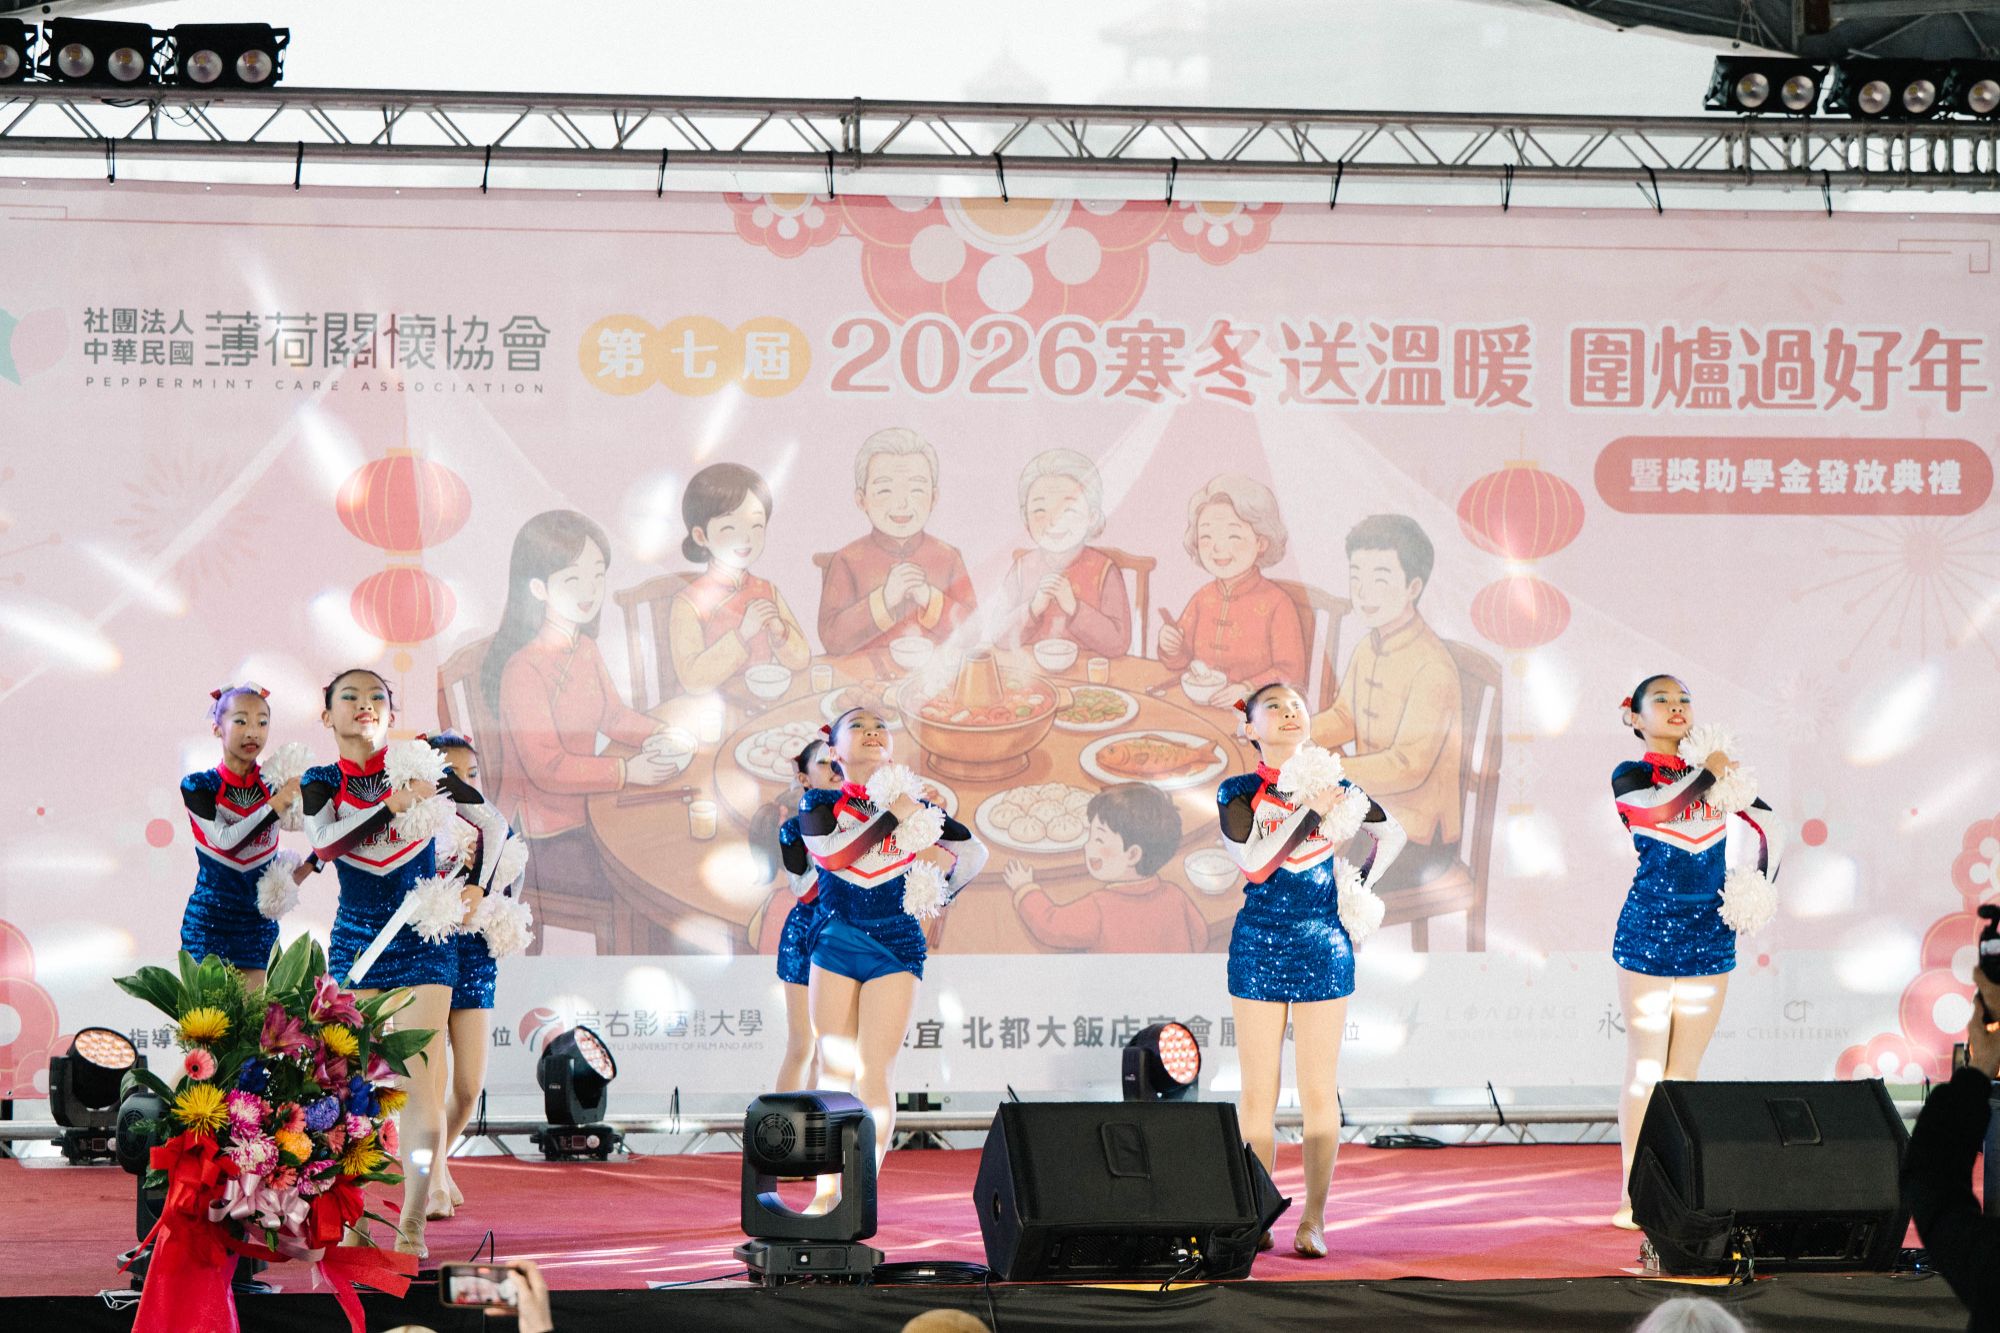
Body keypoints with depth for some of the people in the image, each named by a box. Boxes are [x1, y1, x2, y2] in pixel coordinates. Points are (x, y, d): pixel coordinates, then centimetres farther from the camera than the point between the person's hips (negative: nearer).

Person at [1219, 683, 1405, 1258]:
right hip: (1258, 946, -1)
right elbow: (1255, 864, -15)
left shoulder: (1336, 788, 5)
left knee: (1319, 1091, -1)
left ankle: (1314, 1220, 2)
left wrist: (1358, 887, 8)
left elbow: (1392, 833, 20)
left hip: (1323, 947, 1)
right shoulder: (1238, 793, 0)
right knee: (1259, 1090, 1)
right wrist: (1311, 811, -17)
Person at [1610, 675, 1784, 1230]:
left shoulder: (1718, 770, 10)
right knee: (1645, 1067, -3)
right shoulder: (1629, 776, 0)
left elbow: (1771, 826, 15)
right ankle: (1633, 1195, 0)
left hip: (1709, 936, 4)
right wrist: (1710, 772, -8)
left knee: (1684, 1072, 6)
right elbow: (1669, 806, -20)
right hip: (1646, 933, -4)